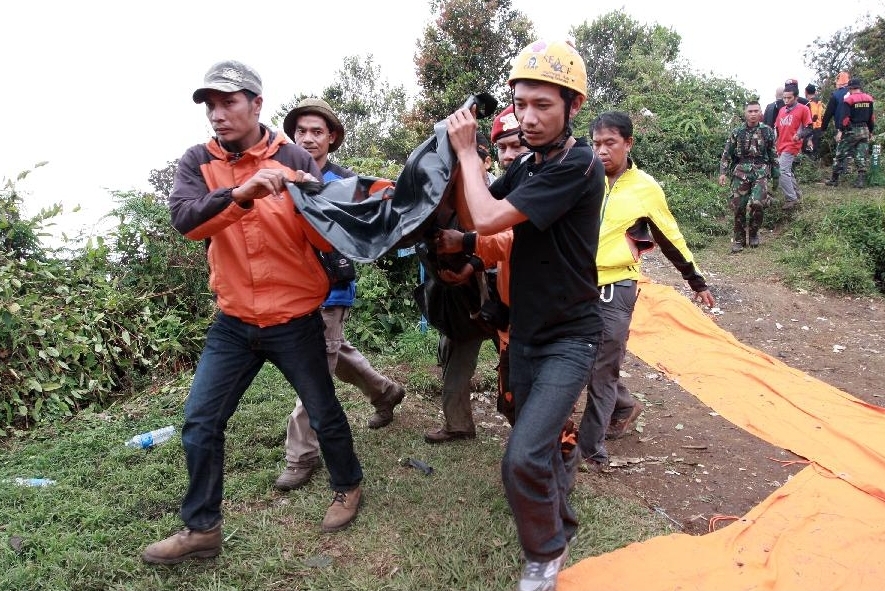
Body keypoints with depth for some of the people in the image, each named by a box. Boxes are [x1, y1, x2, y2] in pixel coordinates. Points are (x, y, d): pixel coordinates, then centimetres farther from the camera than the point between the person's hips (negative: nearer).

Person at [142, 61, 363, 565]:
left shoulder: (295, 159, -8)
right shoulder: (197, 162, -1)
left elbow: (328, 241, -11)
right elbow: (185, 219, -21)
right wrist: (241, 194, -37)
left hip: (296, 319, -2)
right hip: (234, 321, 3)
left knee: (324, 413, 10)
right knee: (200, 421, 4)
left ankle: (348, 486, 37)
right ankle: (202, 528, 22)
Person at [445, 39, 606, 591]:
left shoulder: (580, 165, -20)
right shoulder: (527, 167, 6)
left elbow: (489, 219, -25)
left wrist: (467, 150, -12)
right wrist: (460, 151, -2)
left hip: (569, 338, -8)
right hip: (526, 332, 8)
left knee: (523, 457, -18)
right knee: (540, 444, 19)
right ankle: (562, 526, 43)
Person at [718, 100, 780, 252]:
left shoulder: (767, 131, 6)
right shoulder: (737, 132, 5)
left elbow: (773, 154, 12)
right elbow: (726, 154, 6)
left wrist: (776, 174, 13)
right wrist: (722, 172, -4)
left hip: (761, 172, -1)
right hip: (741, 172, 1)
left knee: (757, 203, -18)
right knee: (738, 206, -2)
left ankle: (754, 233, 7)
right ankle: (739, 239, 13)